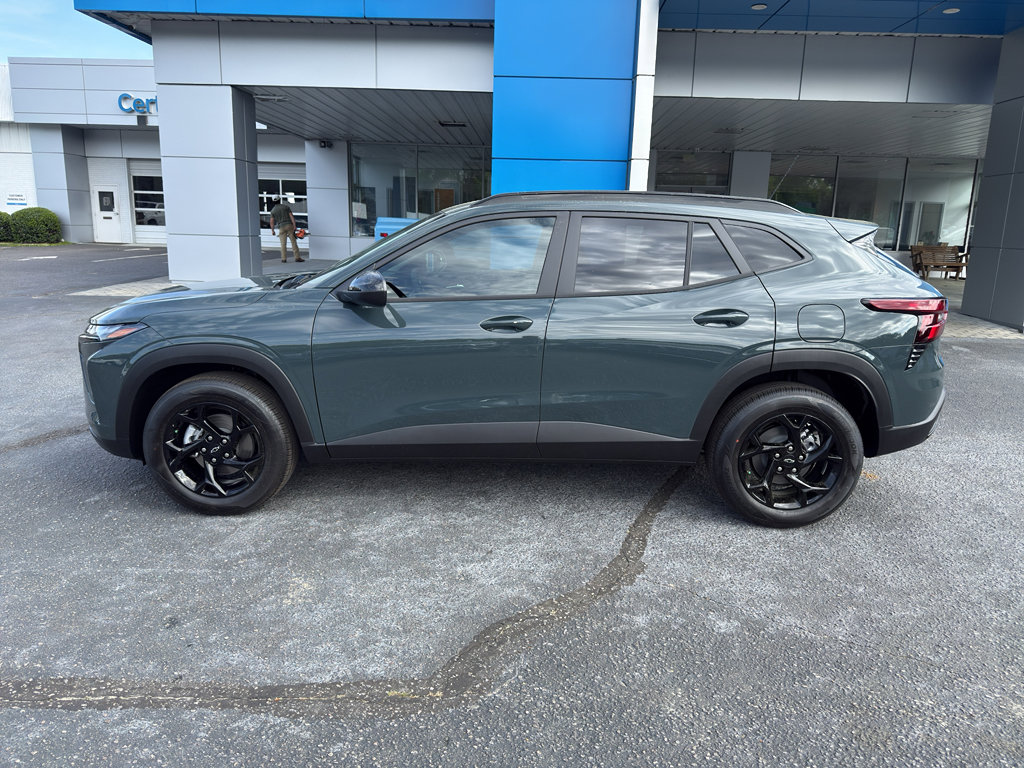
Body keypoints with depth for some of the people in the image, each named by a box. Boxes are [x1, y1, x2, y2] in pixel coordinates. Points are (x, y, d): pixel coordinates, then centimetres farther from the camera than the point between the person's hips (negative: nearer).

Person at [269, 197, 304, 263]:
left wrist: (272, 231, 13)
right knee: (294, 242, -1)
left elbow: (272, 221, 6)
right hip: (289, 225, -1)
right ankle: (297, 257, -5)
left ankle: (284, 258, -1)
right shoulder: (286, 206, 6)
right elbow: (291, 216, -3)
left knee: (283, 244, 4)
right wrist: (294, 225, -7)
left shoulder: (273, 210, 9)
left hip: (281, 227, 1)